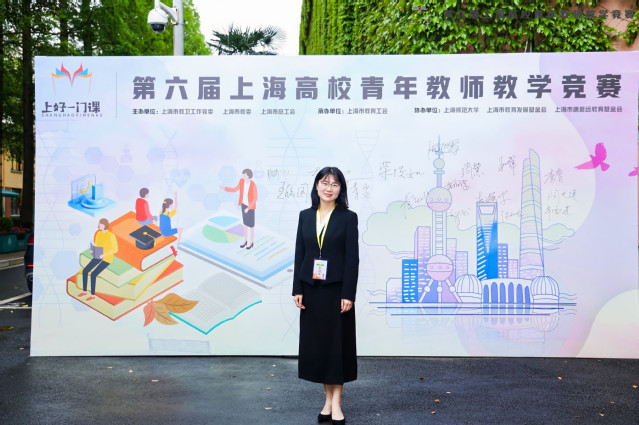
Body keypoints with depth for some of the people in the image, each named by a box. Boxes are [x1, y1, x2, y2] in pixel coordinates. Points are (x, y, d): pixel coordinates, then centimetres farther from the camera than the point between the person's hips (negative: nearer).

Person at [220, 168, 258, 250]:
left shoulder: (253, 186, -30)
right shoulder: (242, 181, -10)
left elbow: (255, 199, -22)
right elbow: (235, 189, 3)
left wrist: (248, 208, -25)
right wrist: (225, 188, -9)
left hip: (250, 206, -6)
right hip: (243, 204, 6)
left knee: (251, 225, 9)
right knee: (245, 223, 19)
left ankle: (251, 243, 29)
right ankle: (245, 241, 36)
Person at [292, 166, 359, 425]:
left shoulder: (348, 217, -4)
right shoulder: (305, 216, 6)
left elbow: (352, 258, -7)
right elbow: (299, 254, 6)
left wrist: (348, 294, -12)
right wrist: (297, 289, 0)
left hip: (336, 290, -3)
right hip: (311, 289, 4)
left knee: (337, 342, 4)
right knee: (316, 342, 8)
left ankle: (336, 404, 15)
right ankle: (328, 400, 23)